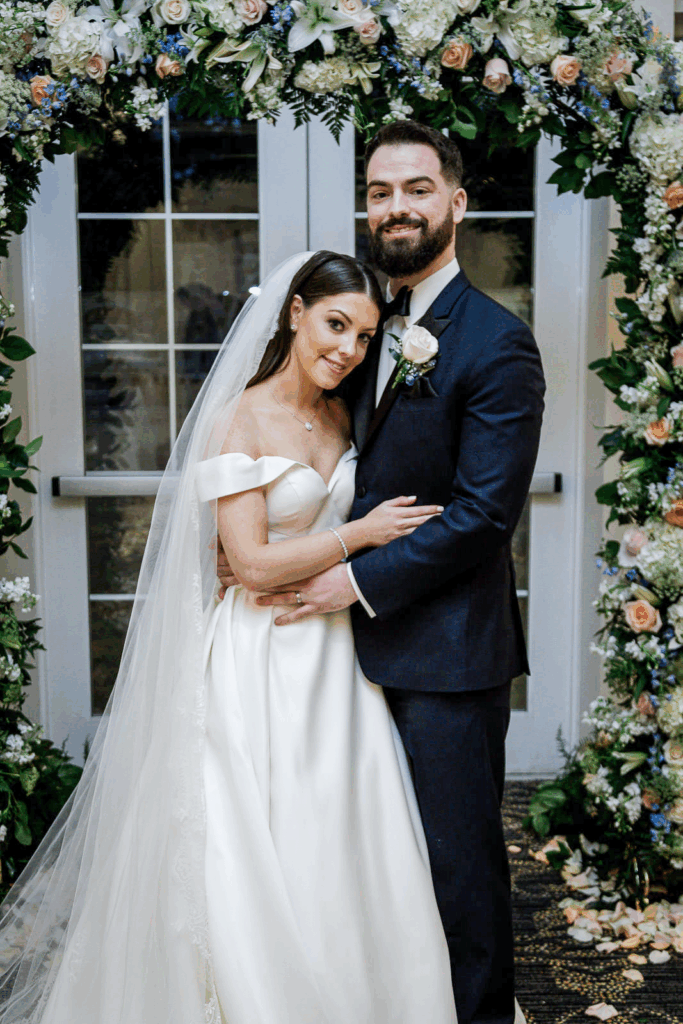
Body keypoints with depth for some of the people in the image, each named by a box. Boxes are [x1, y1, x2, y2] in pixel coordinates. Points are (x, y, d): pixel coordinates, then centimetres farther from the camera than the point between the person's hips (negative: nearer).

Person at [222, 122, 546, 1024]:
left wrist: (359, 580, -17)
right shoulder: (370, 327, 9)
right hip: (375, 641, 7)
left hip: (449, 647, -7)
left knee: (460, 850, 8)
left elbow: (483, 512, -19)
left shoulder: (496, 343, -14)